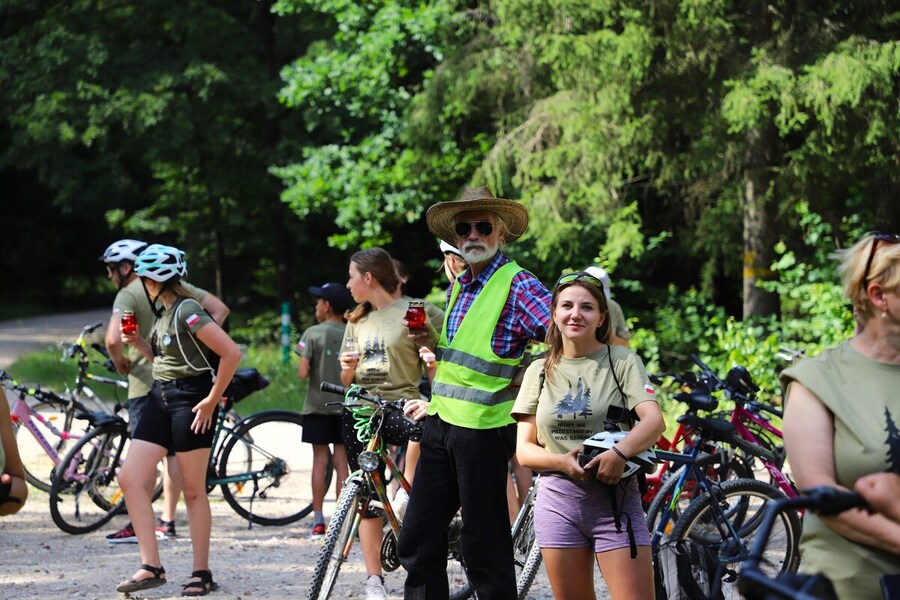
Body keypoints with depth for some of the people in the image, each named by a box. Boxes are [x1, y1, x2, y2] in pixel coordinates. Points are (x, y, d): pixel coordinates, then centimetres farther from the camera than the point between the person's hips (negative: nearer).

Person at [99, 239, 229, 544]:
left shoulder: (128, 295, -10)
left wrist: (120, 362, -6)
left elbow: (113, 338, -25)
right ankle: (167, 522, 13)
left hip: (147, 382, -6)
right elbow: (220, 309, 12)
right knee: (174, 450, 10)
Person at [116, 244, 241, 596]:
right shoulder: (163, 312, 14)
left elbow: (231, 353, -20)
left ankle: (201, 573, 9)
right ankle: (151, 567, 1)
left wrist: (212, 400, -17)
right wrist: (138, 343, 7)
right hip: (161, 399, 9)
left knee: (193, 490, -1)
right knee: (129, 478, -1)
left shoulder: (187, 311, -14)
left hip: (190, 401, -9)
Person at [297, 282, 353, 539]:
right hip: (346, 406, 2)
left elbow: (303, 373, -12)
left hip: (318, 406, -2)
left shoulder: (313, 333, -6)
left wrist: (302, 365, 8)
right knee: (341, 461, 5)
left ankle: (318, 521, 0)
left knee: (320, 460, 1)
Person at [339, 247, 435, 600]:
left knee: (424, 427, -41)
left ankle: (404, 500, -25)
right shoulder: (357, 321, 18)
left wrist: (431, 402, -24)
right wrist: (347, 368, -3)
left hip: (399, 406, -6)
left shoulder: (412, 313, -1)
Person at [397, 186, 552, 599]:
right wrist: (428, 338, 10)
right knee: (417, 540, 10)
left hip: (484, 429, -8)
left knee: (484, 548, -2)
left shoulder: (516, 284, -10)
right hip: (441, 425, 8)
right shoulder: (458, 287, 16)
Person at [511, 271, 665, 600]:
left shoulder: (622, 360, 0)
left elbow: (654, 421, -13)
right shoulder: (540, 370, 10)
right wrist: (563, 461, -14)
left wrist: (620, 452, -32)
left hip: (615, 501, -3)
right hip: (558, 501, 3)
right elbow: (524, 449, 7)